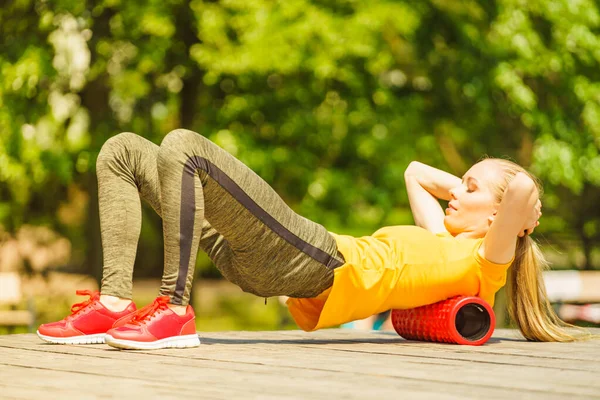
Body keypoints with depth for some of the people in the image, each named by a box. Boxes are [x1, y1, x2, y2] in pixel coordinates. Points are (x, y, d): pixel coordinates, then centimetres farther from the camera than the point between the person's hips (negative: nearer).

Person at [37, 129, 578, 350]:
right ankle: (114, 304, -8)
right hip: (268, 265, 10)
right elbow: (415, 172, 46)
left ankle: (174, 312, -23)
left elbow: (523, 190, -16)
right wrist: (462, 187, 35)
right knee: (122, 151, 6)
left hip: (315, 264, -10)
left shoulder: (483, 262, 2)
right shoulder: (443, 242, 29)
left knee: (182, 146, -23)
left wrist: (517, 201, 5)